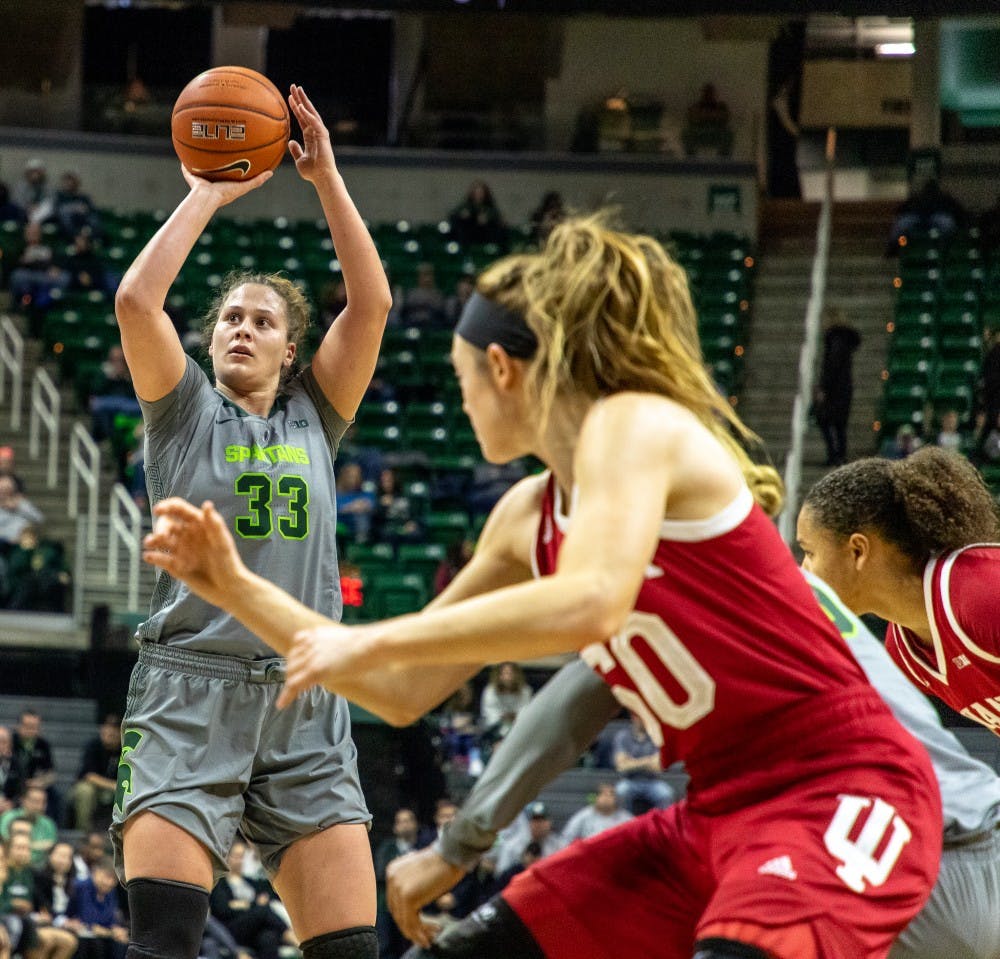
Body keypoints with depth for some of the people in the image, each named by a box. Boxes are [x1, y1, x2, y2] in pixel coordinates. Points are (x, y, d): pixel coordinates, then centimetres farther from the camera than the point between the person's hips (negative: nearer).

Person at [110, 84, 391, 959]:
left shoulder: (314, 419, 17)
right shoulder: (185, 413, 12)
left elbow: (371, 303, 7)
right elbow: (136, 300, -3)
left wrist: (327, 178, 5)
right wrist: (208, 193, 4)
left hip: (305, 700, 2)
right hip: (189, 690, -2)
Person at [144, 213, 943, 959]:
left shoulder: (634, 425, -11)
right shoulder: (530, 517, 13)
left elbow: (591, 603, -30)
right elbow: (406, 691, 21)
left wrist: (370, 641, -22)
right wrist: (236, 587, 16)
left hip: (840, 796, -9)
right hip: (718, 812, 10)